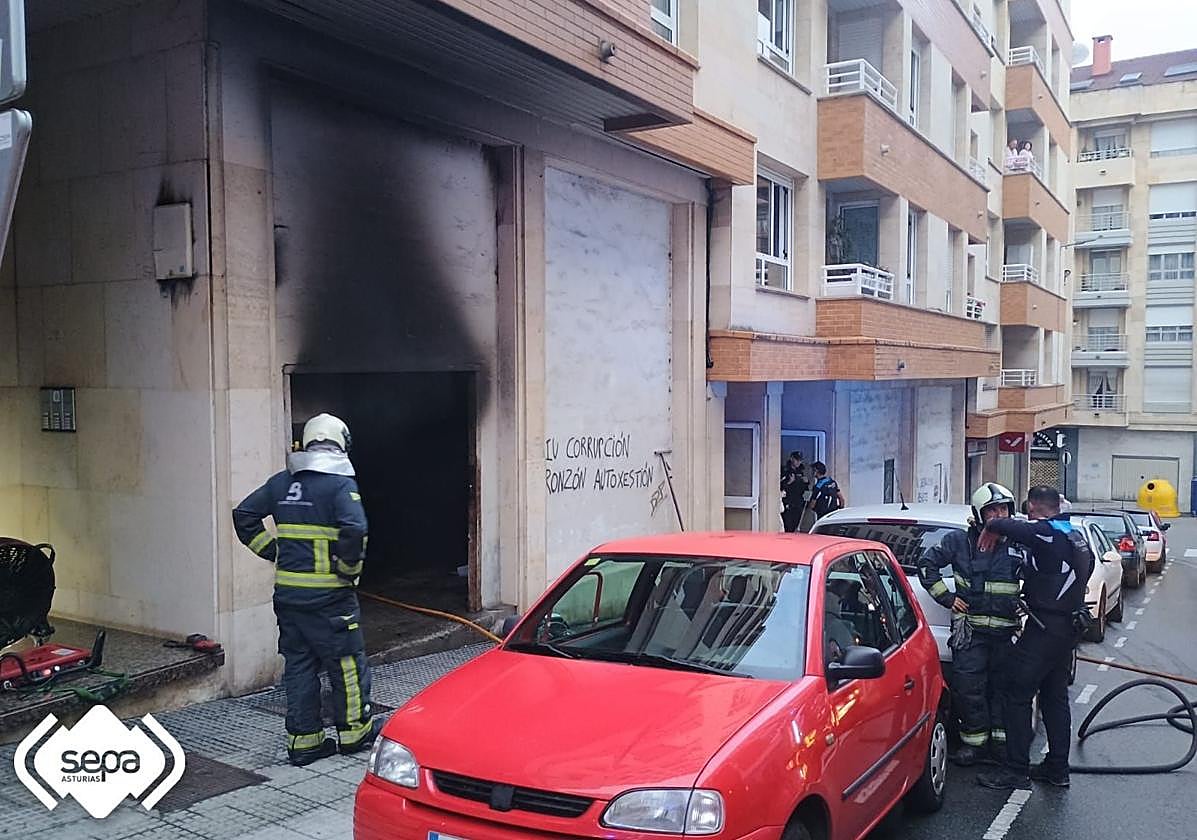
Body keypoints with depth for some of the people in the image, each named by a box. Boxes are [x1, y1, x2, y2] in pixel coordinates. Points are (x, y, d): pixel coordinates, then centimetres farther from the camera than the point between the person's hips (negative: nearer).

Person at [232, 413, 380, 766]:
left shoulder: (281, 482, 7)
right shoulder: (341, 484, -12)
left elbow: (243, 516, 10)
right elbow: (354, 531, -26)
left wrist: (272, 551, 11)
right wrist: (349, 568, -11)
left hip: (287, 592, 6)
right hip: (329, 595, -6)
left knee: (298, 664, 13)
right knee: (346, 662, 10)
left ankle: (303, 740, 19)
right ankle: (354, 731, 22)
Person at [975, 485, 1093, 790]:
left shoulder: (1047, 533, -15)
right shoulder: (1076, 536, 14)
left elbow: (1004, 525, -29)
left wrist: (990, 529, -9)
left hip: (1045, 628, -9)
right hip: (1069, 625, 9)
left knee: (1017, 694, -4)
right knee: (1055, 696, 16)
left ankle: (1016, 770, -2)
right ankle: (1057, 769, 23)